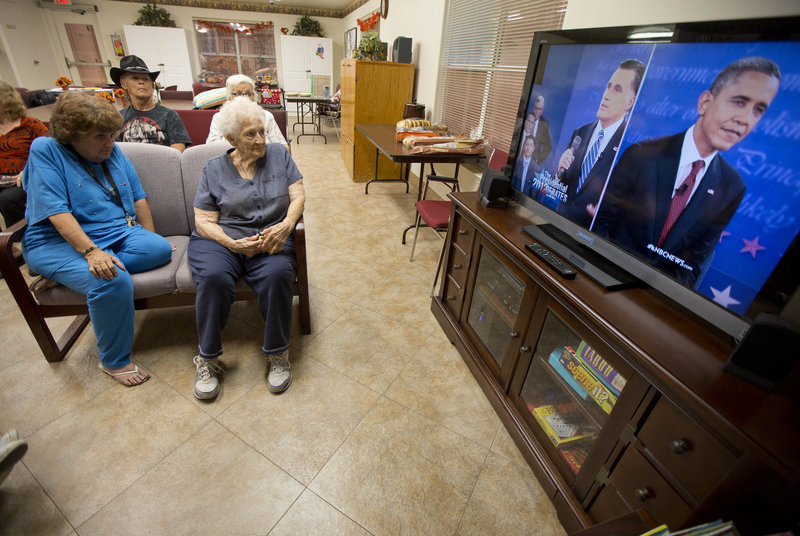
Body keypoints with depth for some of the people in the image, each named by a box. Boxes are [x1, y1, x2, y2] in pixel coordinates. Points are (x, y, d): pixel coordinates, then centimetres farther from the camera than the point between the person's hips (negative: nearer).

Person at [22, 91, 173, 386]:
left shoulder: (113, 152, 11)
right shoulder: (45, 150, -6)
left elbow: (138, 196, 14)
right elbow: (56, 211, -18)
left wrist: (150, 239, 5)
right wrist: (91, 251, -30)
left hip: (120, 233, 6)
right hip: (60, 242, -5)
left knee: (161, 249, -25)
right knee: (113, 281, -33)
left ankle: (61, 275, -15)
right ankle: (114, 361, -11)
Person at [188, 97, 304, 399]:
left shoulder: (279, 155, 11)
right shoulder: (214, 169, 9)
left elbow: (298, 196, 2)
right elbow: (203, 221, 3)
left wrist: (285, 225, -19)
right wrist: (234, 243, -17)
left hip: (270, 239, 0)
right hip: (221, 240, 1)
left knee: (277, 274, -33)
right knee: (213, 277, -31)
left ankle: (277, 354, -14)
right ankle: (207, 358, -9)